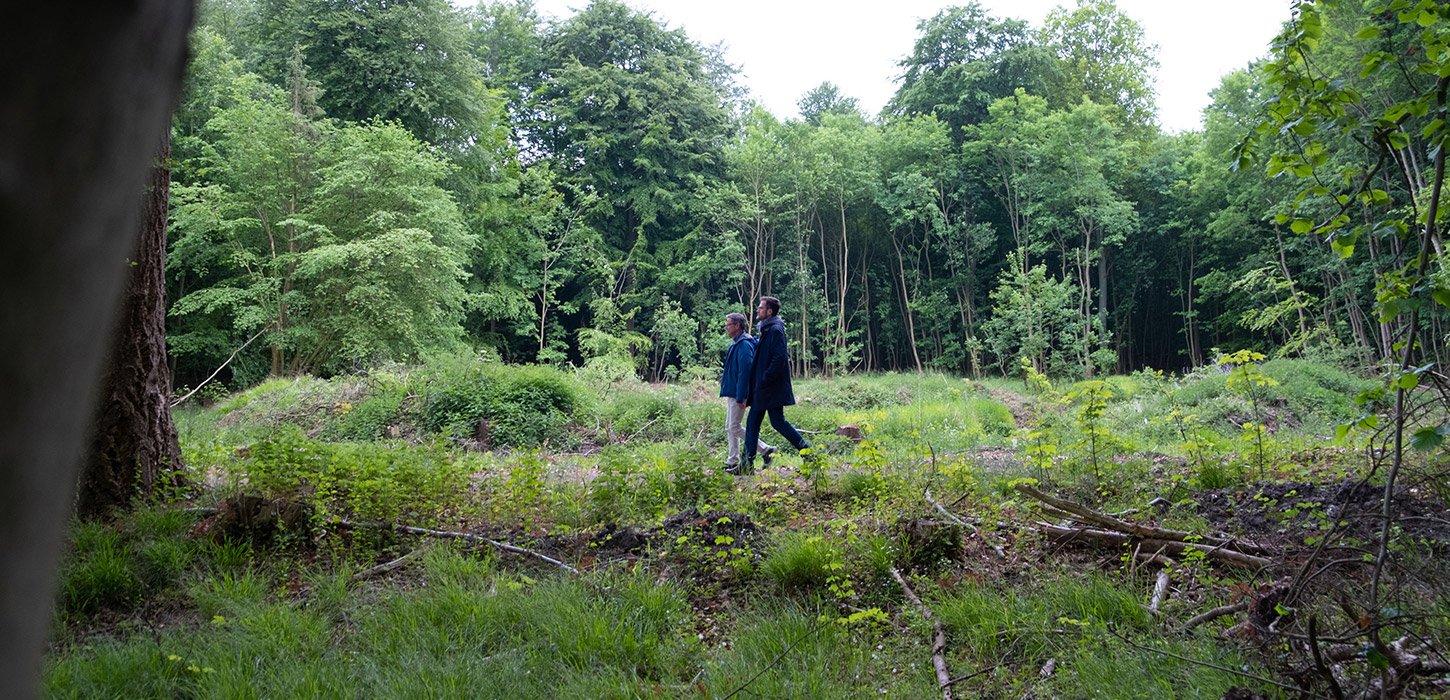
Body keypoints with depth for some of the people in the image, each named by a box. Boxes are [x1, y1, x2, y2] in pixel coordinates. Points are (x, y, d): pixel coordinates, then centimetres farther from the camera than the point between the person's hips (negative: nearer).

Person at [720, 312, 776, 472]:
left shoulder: (744, 344, -19)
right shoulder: (736, 343, 14)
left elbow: (744, 372, -23)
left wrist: (740, 397, -24)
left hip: (738, 393, -10)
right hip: (732, 393, 10)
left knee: (735, 428, -6)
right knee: (730, 428, 12)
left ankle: (766, 450, 0)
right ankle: (733, 462, 17)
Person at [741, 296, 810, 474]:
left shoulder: (775, 330, -14)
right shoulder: (767, 330, 16)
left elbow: (779, 358, -23)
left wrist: (765, 379, -21)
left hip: (771, 389, -10)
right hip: (762, 389, 10)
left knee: (778, 422, -5)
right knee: (752, 422, 9)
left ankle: (807, 451, 6)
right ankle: (747, 464, 11)